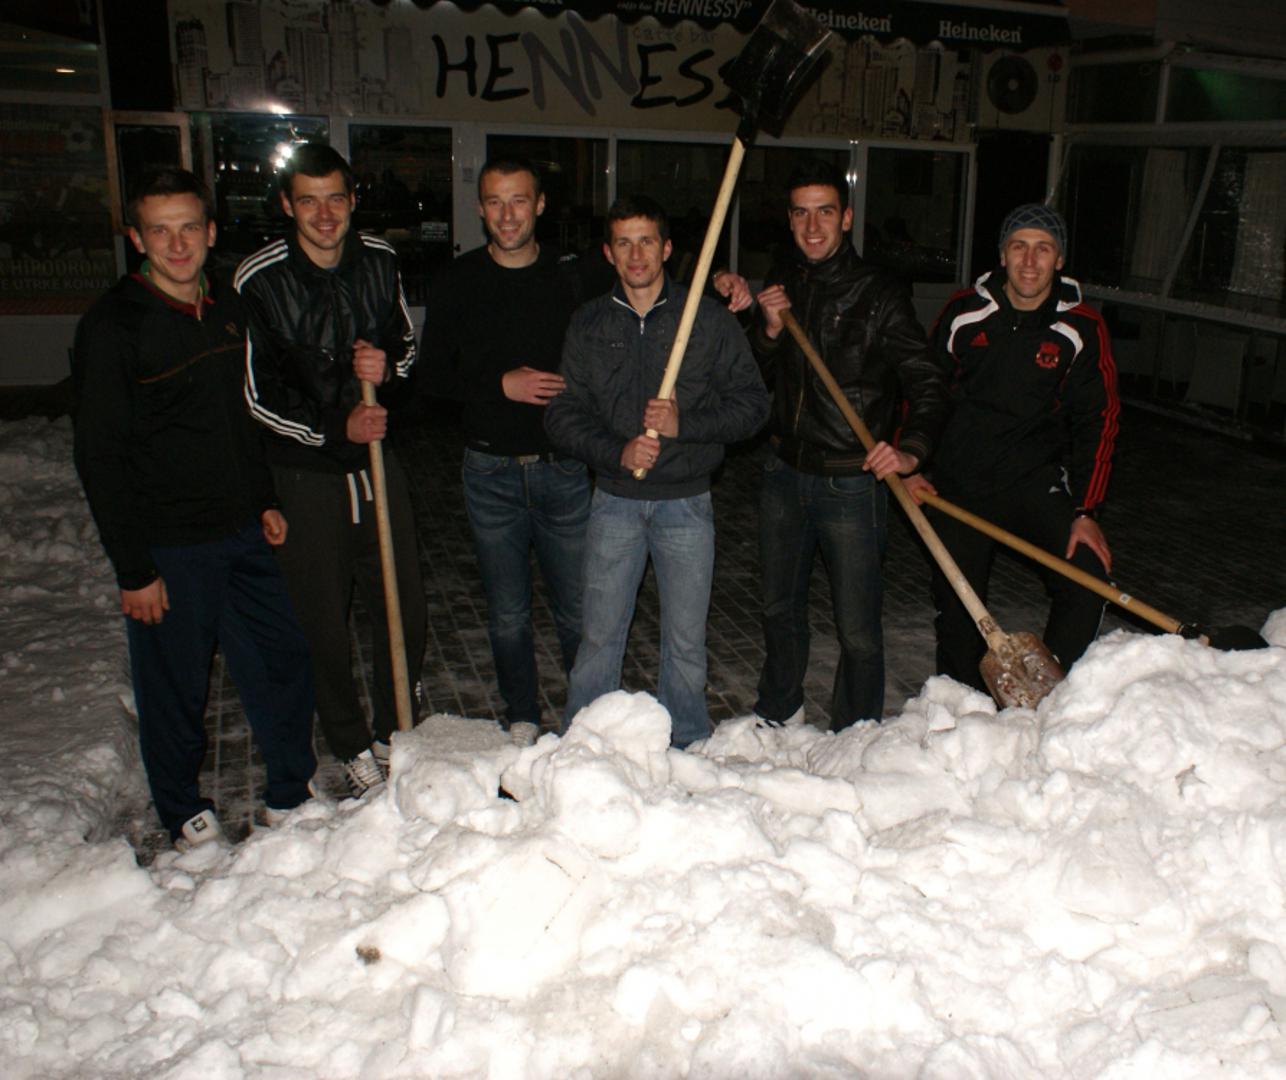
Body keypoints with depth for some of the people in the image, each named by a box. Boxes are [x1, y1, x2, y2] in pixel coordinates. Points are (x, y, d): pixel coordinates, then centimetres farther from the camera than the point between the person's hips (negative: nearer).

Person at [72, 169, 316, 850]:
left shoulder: (227, 308, 7)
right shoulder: (112, 327, -12)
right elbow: (100, 457, -13)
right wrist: (133, 570, -14)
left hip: (241, 535, 6)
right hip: (168, 547, -6)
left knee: (283, 659, 11)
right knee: (175, 688, 8)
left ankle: (291, 795, 31)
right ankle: (184, 816, 30)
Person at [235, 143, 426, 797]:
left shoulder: (380, 262, 1)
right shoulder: (259, 280, -11)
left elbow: (408, 344, 13)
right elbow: (258, 394, -8)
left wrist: (388, 368, -11)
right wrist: (333, 428, -20)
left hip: (377, 456, 4)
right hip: (305, 470, -3)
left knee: (403, 607, 8)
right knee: (324, 621, 6)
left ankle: (394, 730, 31)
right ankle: (353, 749, 26)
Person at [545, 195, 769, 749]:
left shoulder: (709, 318, -2)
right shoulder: (589, 324, 3)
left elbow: (751, 402, -3)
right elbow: (563, 413, 1)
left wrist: (685, 425, -18)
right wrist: (616, 452, -16)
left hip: (686, 502, -1)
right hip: (615, 500, 1)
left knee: (686, 640, 9)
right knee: (599, 635, 8)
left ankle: (687, 749, 27)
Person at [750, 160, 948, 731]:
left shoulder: (880, 293, -10)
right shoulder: (782, 281, 5)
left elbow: (927, 383, -12)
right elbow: (756, 379, 8)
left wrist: (911, 449, -30)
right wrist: (768, 330, -11)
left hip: (851, 485, -5)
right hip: (784, 475, 5)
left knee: (857, 630, 2)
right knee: (780, 608, 22)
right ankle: (779, 712, 44)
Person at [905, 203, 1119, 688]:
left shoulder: (1082, 328, -6)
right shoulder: (965, 312, -3)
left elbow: (1097, 421, -4)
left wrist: (1085, 510, -10)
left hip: (1037, 481, -1)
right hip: (959, 483, 1)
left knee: (1086, 581, -18)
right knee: (957, 607, 9)